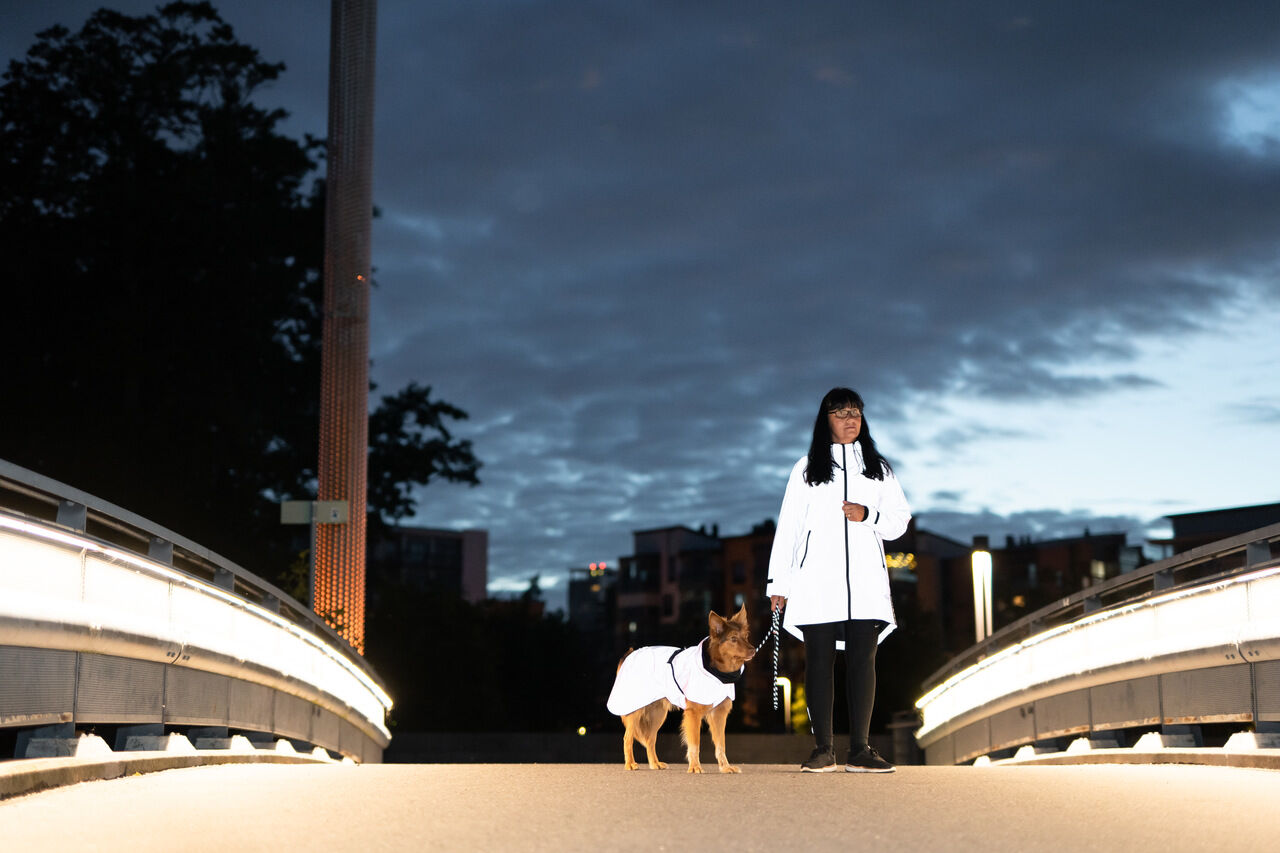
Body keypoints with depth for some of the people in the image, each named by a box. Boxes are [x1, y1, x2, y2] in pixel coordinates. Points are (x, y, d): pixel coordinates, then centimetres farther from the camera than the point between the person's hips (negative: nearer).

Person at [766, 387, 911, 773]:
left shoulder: (879, 469, 17)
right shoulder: (807, 469, 12)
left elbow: (900, 521, 13)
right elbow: (788, 526, 9)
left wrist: (868, 516, -8)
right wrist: (779, 582, 3)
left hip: (864, 580, 1)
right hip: (818, 581, -1)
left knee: (862, 661, -4)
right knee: (819, 661, -3)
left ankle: (859, 750, -2)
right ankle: (823, 748, 0)